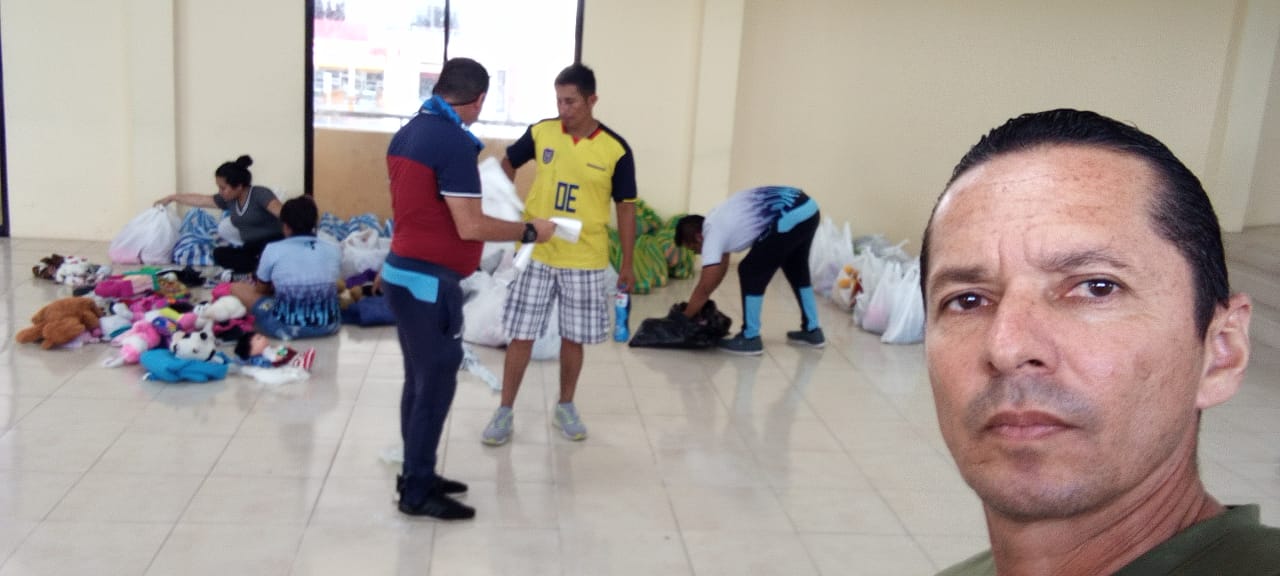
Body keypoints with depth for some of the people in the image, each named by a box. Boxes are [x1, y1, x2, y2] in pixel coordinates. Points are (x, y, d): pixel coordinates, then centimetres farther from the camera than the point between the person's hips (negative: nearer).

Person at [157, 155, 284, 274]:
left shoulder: (260, 194, -11)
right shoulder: (228, 199, 12)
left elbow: (281, 213, -28)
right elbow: (200, 200, 27)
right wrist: (172, 198, 38)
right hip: (252, 250, 8)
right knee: (220, 254, -20)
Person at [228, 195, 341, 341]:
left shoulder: (273, 249, -6)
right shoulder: (334, 250, 1)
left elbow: (261, 289, 10)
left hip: (285, 327, -2)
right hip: (329, 325, 3)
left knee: (236, 288, 16)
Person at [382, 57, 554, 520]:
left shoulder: (407, 134, 9)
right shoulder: (455, 142, -18)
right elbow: (470, 226, -21)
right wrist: (530, 231, -10)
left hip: (403, 272, 9)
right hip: (429, 281, -9)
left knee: (419, 380, 17)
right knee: (436, 383, 1)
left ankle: (415, 476, 27)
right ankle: (417, 493, 9)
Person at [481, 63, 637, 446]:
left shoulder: (616, 150, -8)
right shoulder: (541, 133, -4)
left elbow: (625, 208, 0)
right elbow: (508, 164, 15)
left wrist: (627, 264, 1)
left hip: (585, 261, -1)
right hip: (535, 254, 1)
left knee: (573, 338, 10)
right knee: (521, 336, 4)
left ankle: (565, 407, 30)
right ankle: (505, 411, 17)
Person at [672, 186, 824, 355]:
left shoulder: (712, 235, -3)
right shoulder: (717, 222, 23)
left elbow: (704, 288, -1)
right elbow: (720, 271, 33)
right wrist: (696, 306, 36)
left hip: (791, 217, -10)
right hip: (808, 207, 10)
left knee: (751, 273, 1)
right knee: (796, 269, 27)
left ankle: (750, 339, 9)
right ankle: (812, 330, 37)